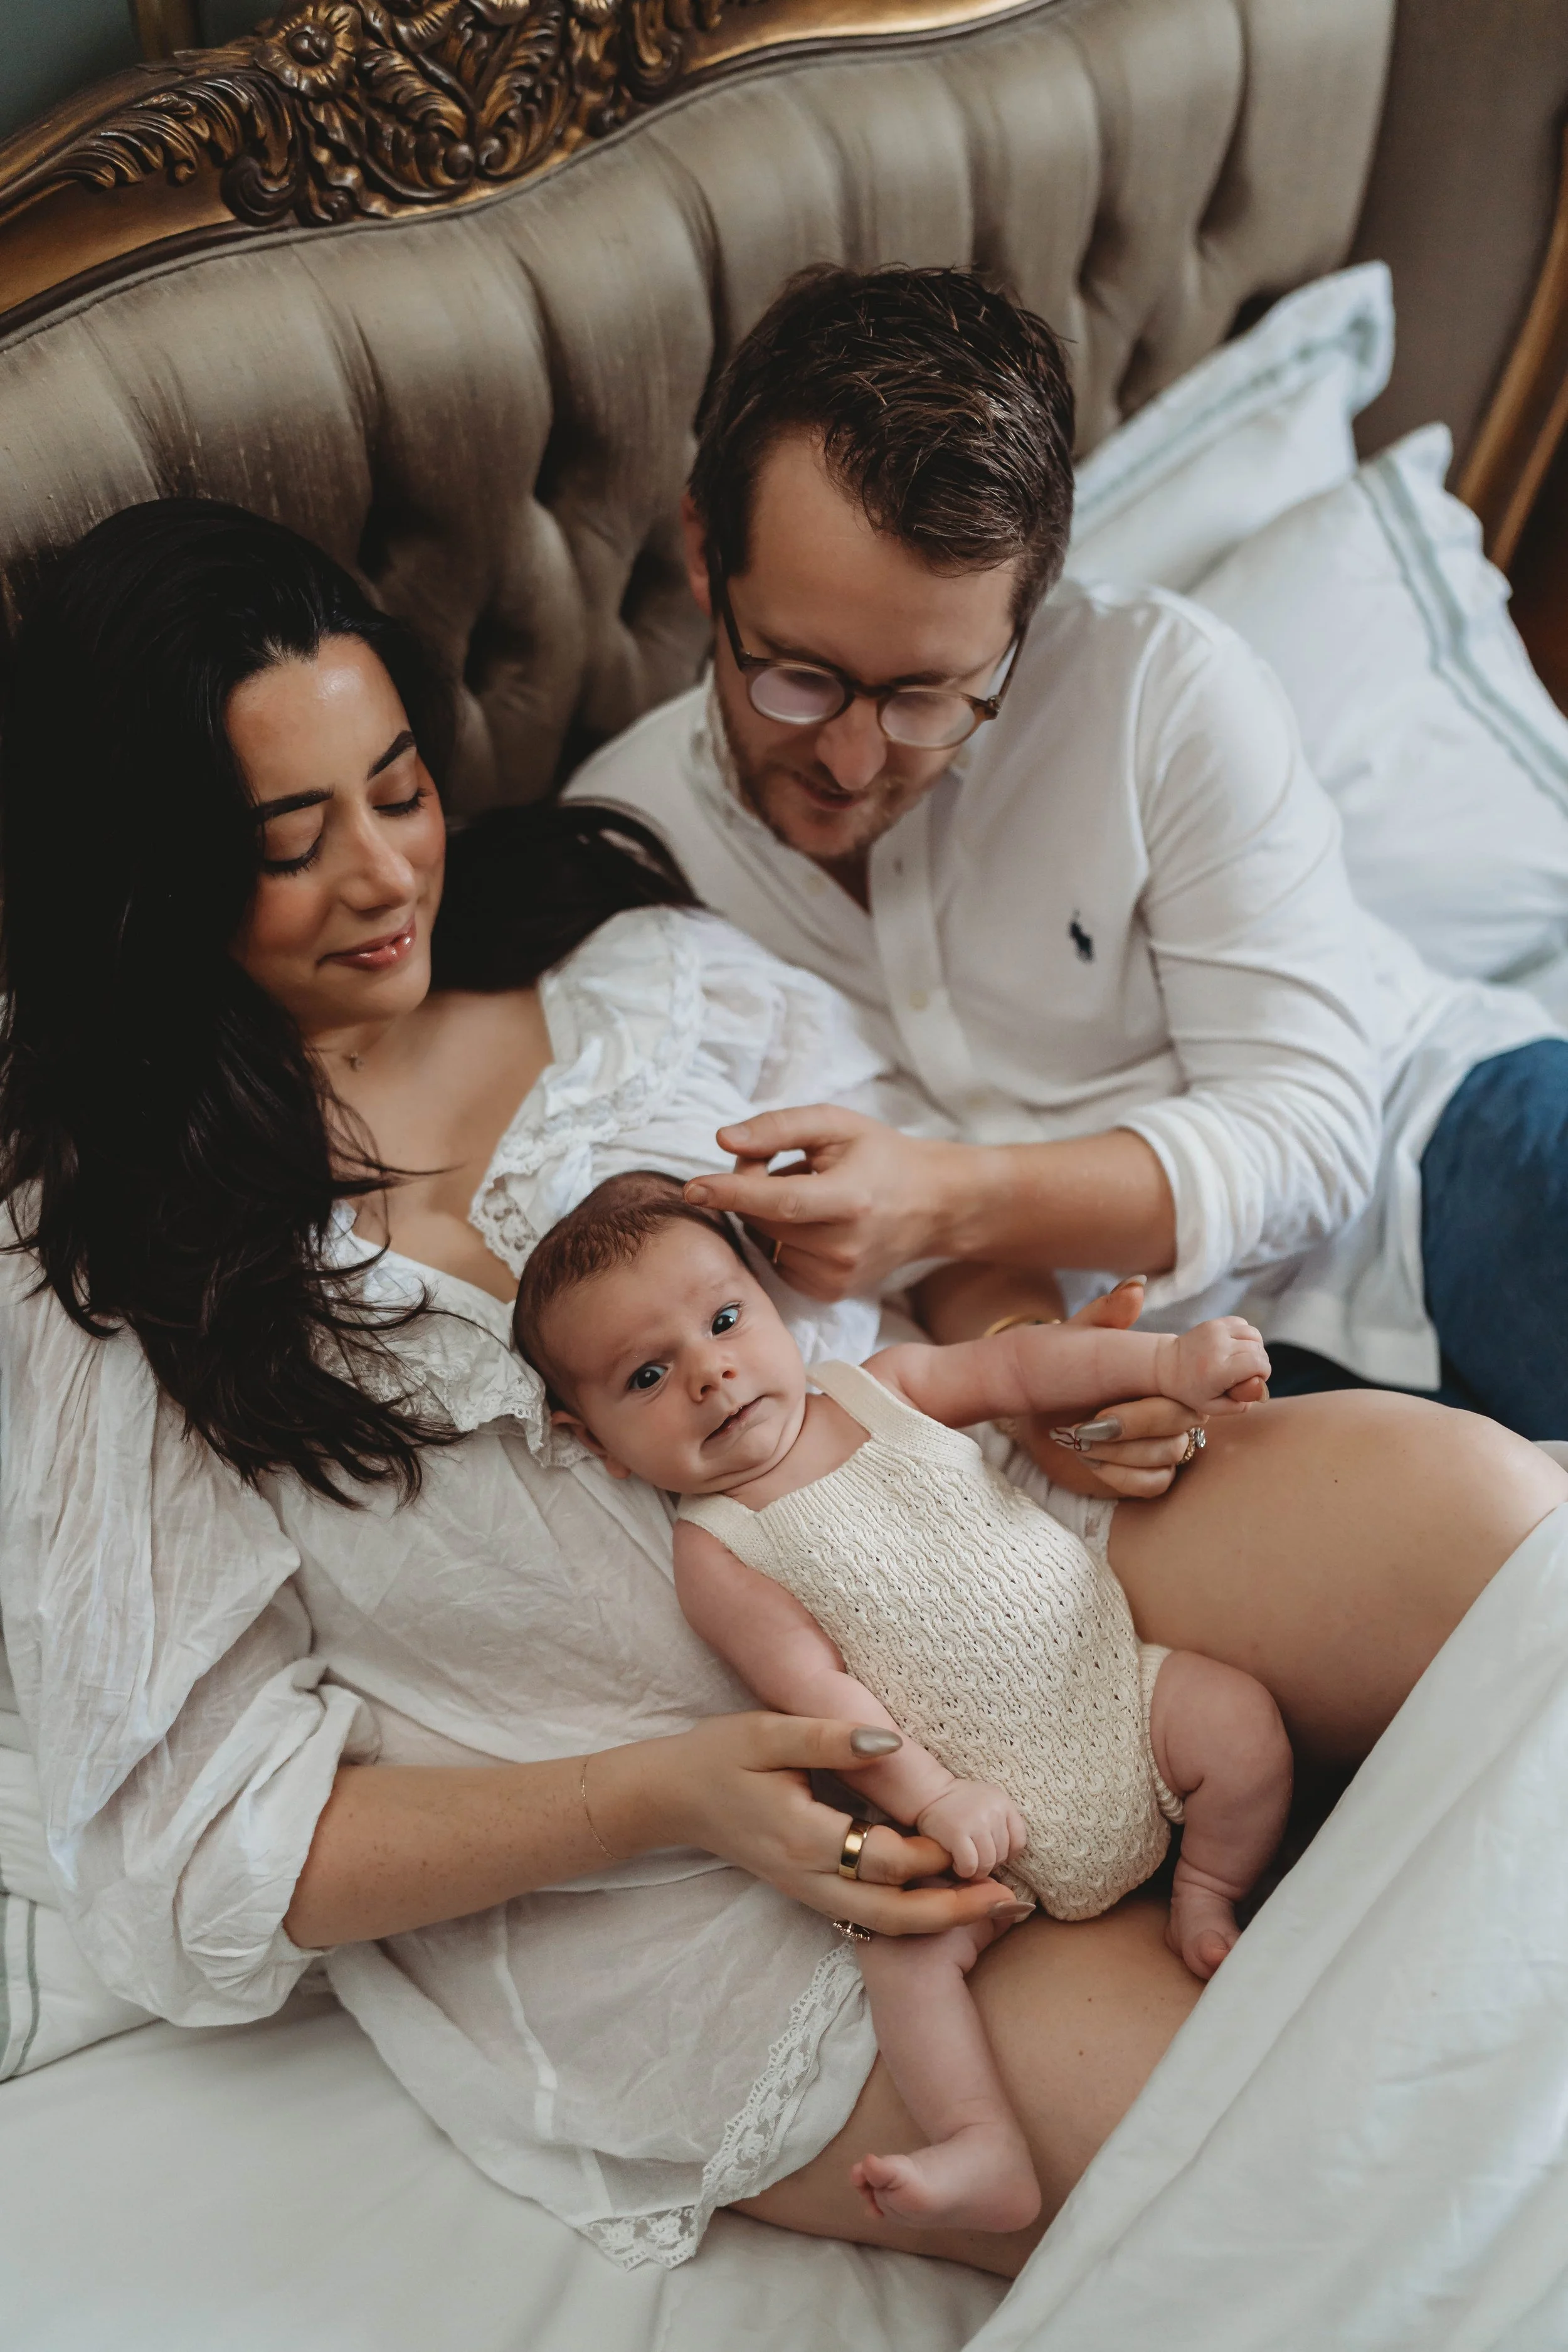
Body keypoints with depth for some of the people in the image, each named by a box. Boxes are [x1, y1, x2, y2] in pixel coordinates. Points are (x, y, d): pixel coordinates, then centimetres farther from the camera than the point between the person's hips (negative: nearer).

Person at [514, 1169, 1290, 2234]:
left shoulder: (883, 1387, 2)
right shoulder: (717, 1554, -9)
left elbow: (1016, 1364, 0)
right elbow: (816, 1691, -15)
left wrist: (1169, 1360, -12)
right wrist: (931, 1798, -23)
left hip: (1110, 1679, 3)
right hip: (984, 1804, -3)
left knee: (1242, 1721, -16)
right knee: (906, 1937, -22)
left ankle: (1207, 1897, 9)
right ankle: (991, 2160, -16)